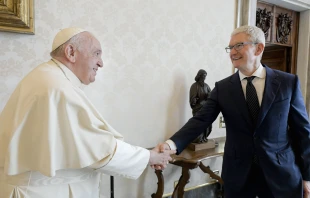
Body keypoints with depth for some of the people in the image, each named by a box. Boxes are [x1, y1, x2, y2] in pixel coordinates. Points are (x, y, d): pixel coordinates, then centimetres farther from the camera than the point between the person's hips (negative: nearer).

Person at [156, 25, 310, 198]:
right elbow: (201, 120, -10)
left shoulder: (288, 82, -3)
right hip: (238, 174, 1)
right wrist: (172, 144, -26)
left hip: (281, 173, 0)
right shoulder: (222, 87, -2)